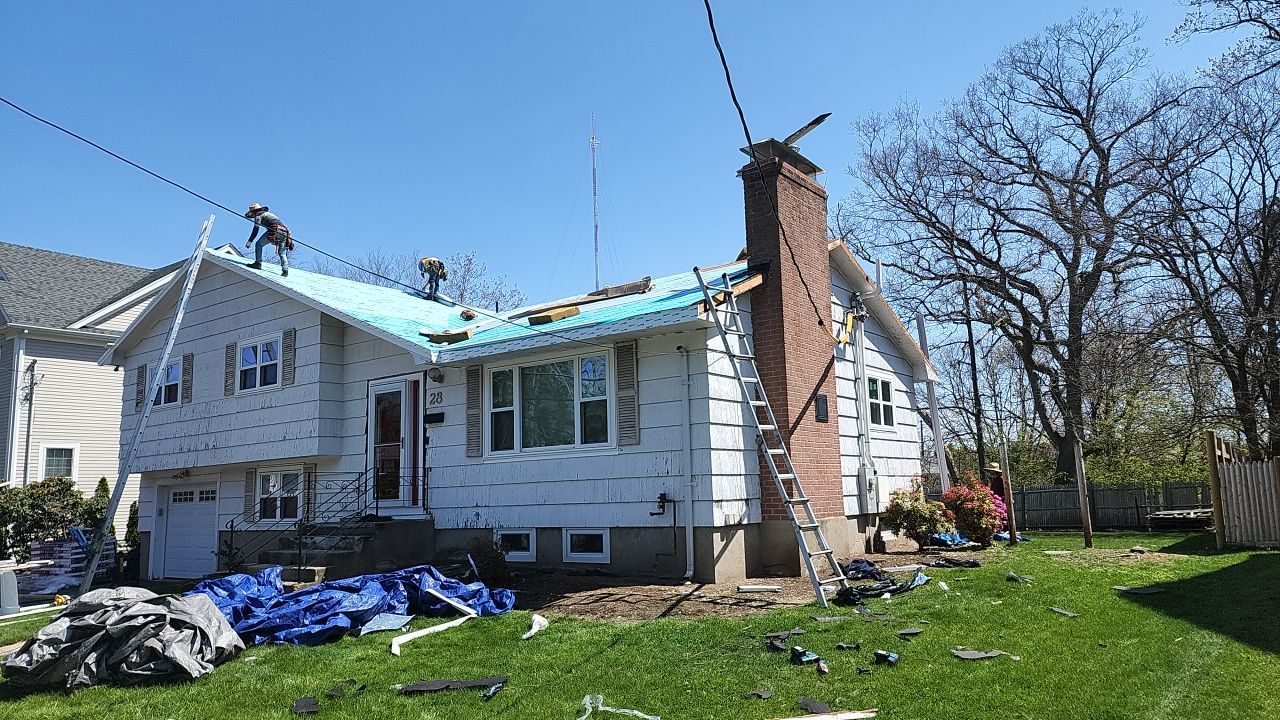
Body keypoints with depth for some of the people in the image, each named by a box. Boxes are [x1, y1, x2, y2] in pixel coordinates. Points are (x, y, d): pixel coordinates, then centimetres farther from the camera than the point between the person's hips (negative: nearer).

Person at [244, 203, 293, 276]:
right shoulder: (269, 213, 38)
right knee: (282, 253, 10)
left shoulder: (258, 215, 14)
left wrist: (249, 241, -1)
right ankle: (285, 270, -7)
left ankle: (258, 263, -2)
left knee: (259, 244, 7)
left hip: (274, 230, -7)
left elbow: (255, 230, 2)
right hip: (284, 231, 7)